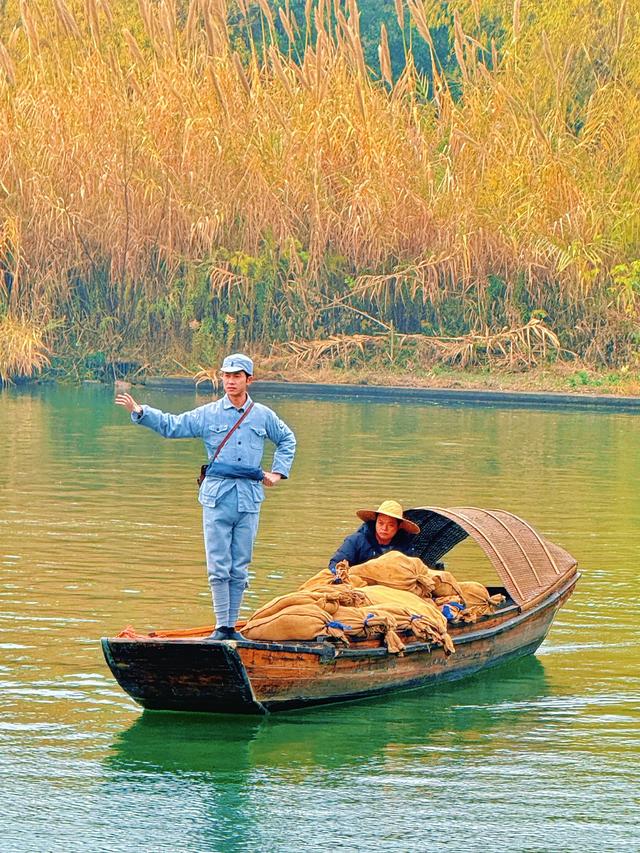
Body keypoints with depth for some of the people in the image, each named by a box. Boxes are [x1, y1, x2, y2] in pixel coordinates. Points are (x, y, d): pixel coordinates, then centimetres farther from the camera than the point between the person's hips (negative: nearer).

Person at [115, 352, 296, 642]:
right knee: (218, 566, -5)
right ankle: (221, 627, -2)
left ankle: (232, 626, 10)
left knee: (240, 568, 4)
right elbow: (171, 425, 4)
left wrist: (278, 472, 18)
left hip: (249, 497, 1)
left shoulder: (263, 416, 10)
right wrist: (140, 412, -9)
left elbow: (287, 440, 28)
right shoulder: (207, 414, 6)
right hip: (217, 496, -1)